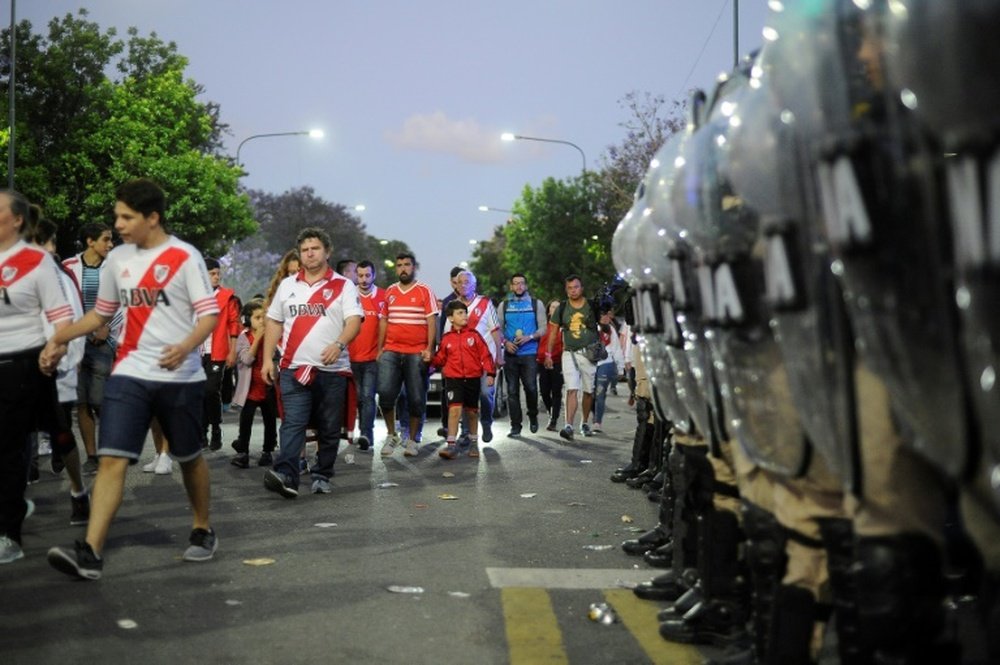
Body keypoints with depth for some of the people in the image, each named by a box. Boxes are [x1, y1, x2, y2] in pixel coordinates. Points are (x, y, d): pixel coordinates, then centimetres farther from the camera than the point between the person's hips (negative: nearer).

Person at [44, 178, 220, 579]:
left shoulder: (184, 257, -7)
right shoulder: (117, 259, 8)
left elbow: (210, 314, -11)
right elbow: (101, 313, 20)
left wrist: (185, 347, -29)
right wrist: (58, 339, 11)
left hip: (180, 377, -3)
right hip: (129, 373, 3)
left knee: (190, 457, 12)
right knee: (111, 459, -9)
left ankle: (202, 531, 33)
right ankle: (90, 553, -14)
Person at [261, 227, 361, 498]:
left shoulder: (343, 286, 4)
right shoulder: (287, 285, 15)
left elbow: (354, 320, -7)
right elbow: (274, 323, 17)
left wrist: (339, 344, -26)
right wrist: (268, 359, 9)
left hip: (332, 369, -1)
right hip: (294, 368, 1)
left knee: (329, 429, 5)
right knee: (292, 424, -11)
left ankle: (322, 476, 17)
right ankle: (286, 476, -22)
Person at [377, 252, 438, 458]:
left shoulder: (425, 291, 2)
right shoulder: (389, 292, 14)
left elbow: (432, 321, -1)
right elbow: (383, 321, 17)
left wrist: (429, 348, -10)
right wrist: (380, 348, 11)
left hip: (417, 353, -2)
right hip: (391, 351, 2)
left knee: (416, 398, 1)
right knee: (385, 392, -11)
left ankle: (411, 440, 14)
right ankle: (391, 435, 8)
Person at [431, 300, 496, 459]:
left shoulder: (474, 334, 1)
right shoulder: (446, 338, 4)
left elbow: (485, 354, 1)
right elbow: (440, 358, 7)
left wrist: (490, 373, -6)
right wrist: (430, 360, -12)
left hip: (473, 378, 1)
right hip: (453, 379, -1)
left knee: (471, 411, 12)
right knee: (454, 409, -15)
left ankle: (473, 443, 29)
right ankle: (451, 444, -13)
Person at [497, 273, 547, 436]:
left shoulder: (536, 304, 8)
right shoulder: (504, 305, 12)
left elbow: (543, 329, 4)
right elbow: (498, 329, 10)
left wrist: (529, 337, -13)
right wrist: (506, 342, -8)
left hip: (529, 353, -2)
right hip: (510, 354, 2)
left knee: (530, 387, -11)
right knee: (512, 390, 1)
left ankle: (533, 416, 15)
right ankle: (515, 425, 7)